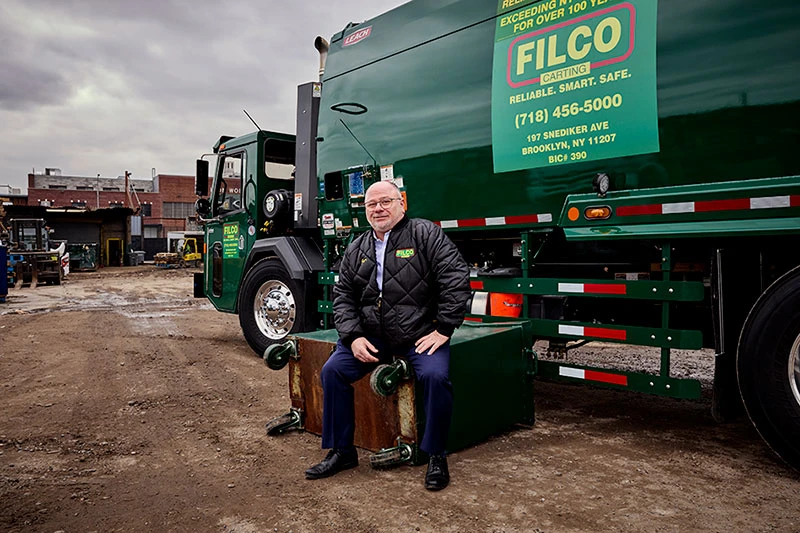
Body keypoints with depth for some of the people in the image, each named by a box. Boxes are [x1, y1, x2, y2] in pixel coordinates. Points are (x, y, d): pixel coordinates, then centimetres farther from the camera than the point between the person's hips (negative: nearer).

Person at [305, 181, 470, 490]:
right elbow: (343, 295, 12)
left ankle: (436, 456, -5)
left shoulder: (424, 233, -3)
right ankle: (341, 452, 7)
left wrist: (443, 329, -13)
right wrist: (353, 337, -4)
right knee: (332, 371, -9)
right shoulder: (357, 249, 12)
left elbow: (457, 277, -10)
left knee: (435, 376, -29)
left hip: (421, 334, -4)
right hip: (372, 335, 5)